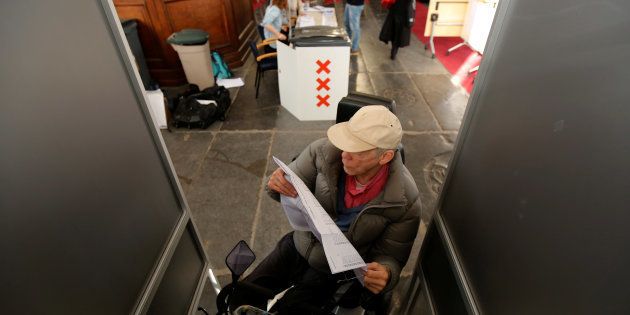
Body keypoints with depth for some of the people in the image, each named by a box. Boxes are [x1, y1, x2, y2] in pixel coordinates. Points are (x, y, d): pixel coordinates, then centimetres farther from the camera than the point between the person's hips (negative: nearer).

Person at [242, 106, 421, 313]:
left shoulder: (405, 201, -26)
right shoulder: (326, 150, -21)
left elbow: (390, 256, -11)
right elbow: (290, 189, -5)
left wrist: (385, 274, -35)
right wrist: (277, 184, -29)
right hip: (298, 246, 3)